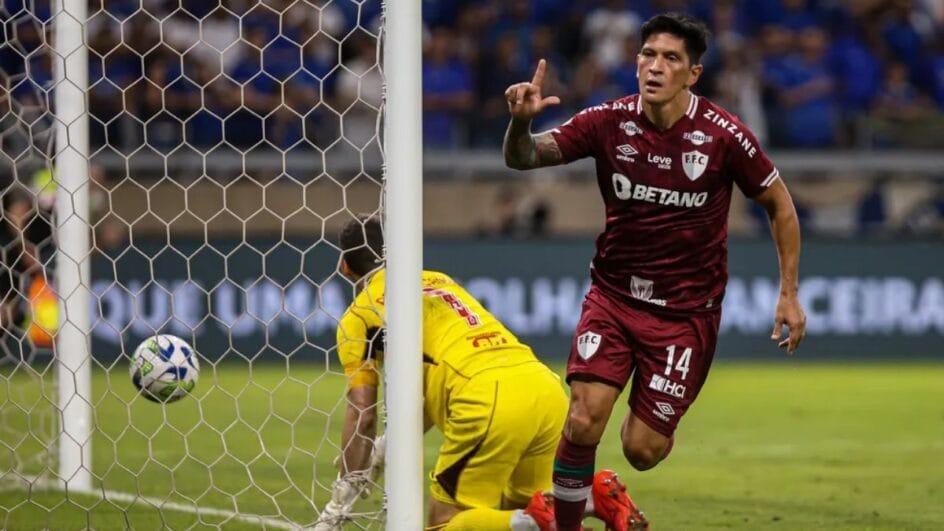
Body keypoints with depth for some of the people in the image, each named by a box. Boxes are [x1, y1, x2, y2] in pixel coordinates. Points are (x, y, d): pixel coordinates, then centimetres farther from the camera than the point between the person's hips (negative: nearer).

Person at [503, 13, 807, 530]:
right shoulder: (610, 121, -9)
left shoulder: (724, 135, -13)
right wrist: (521, 121, -36)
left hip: (687, 309, -1)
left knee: (642, 450, -3)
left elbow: (778, 202, 1)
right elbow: (523, 158, -13)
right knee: (582, 424, -16)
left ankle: (650, 422, 35)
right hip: (613, 293, 1)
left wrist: (788, 292, 0)